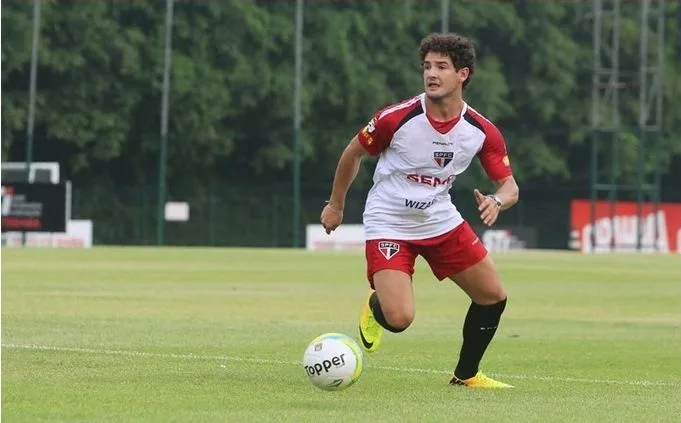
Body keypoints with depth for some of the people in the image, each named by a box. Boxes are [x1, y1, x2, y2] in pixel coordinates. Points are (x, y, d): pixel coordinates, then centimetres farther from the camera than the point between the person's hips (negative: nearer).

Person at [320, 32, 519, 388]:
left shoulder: (482, 131, -12)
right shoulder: (397, 118, -20)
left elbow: (509, 186, -3)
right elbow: (353, 152, -3)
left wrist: (497, 202, -28)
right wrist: (335, 205, 7)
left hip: (441, 221, 4)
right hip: (389, 223, -4)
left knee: (494, 297, 3)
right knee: (399, 319, -20)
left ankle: (466, 375, 26)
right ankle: (376, 305, 20)